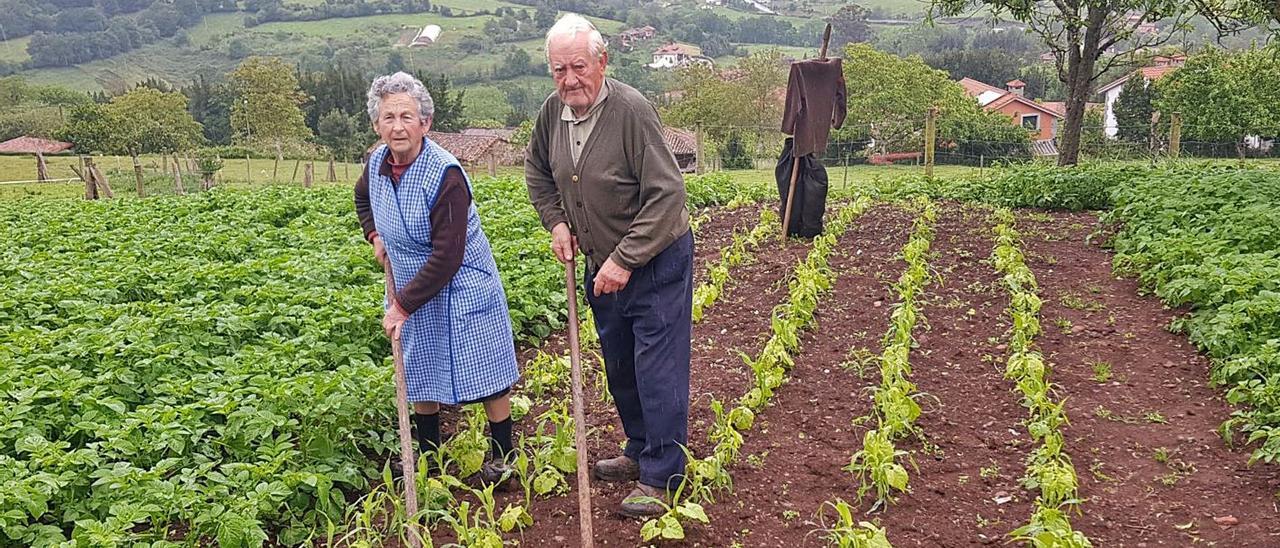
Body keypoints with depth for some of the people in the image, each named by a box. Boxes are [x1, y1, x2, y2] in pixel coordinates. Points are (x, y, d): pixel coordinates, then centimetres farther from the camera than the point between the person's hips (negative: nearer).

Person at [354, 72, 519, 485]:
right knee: (421, 378, 17)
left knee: (484, 374, 2)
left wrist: (402, 304, -25)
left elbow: (446, 257, -28)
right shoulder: (377, 162, -4)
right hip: (413, 291, 7)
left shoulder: (445, 176, -26)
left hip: (461, 291, -7)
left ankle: (502, 454, 19)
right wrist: (374, 235, 7)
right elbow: (363, 197, 24)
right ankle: (427, 456, 34)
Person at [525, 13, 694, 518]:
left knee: (658, 369, -2)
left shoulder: (631, 110, -25)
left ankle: (660, 478, 11)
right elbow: (537, 170, 17)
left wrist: (625, 260, -26)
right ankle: (639, 453, 36)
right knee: (619, 367, 18)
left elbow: (667, 194, -27)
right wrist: (555, 220, 3)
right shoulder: (553, 111, -4)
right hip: (603, 265, 7)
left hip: (656, 263, -7)